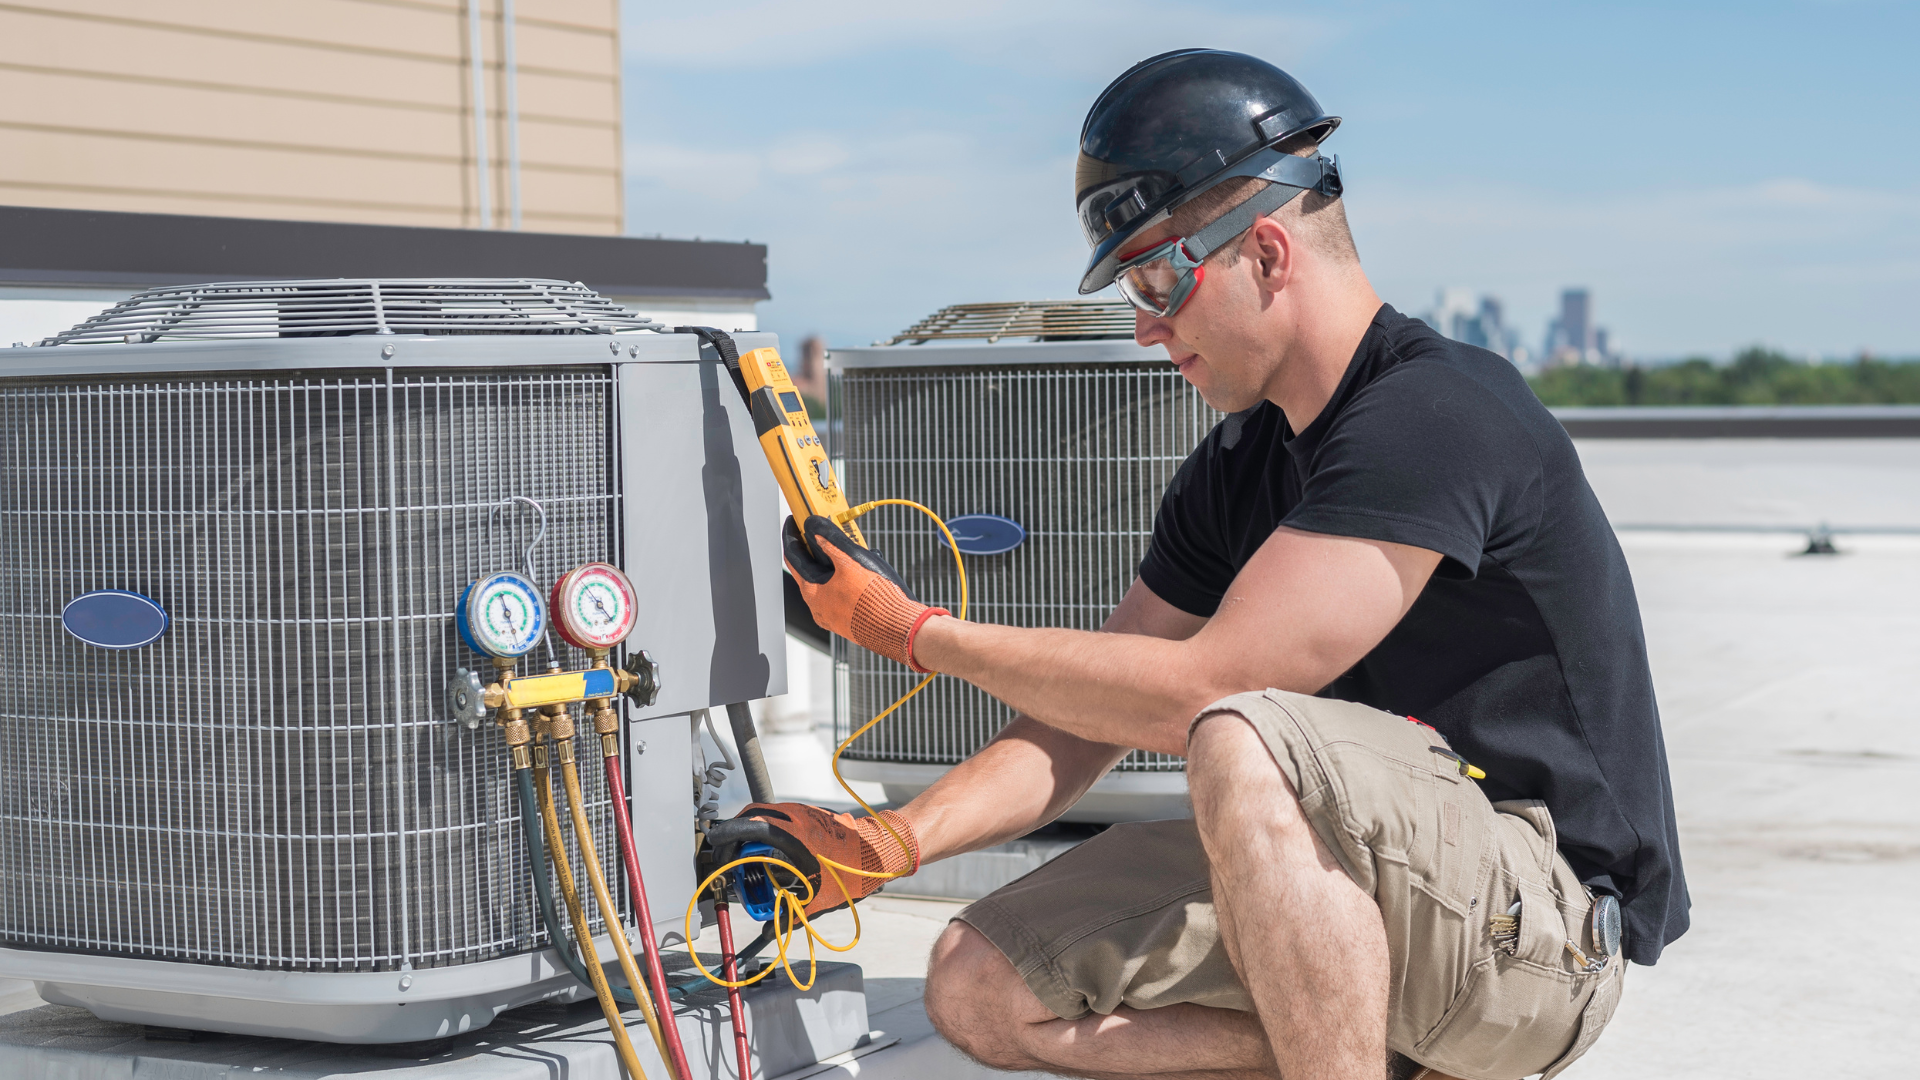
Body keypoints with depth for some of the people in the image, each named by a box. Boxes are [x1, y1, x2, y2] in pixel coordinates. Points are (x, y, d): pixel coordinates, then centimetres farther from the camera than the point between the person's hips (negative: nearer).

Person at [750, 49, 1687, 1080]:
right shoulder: (1236, 470, 9)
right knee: (983, 986, 0)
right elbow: (1090, 716, 10)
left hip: (1548, 910, -9)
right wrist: (893, 840, -6)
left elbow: (1195, 694, -23)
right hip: (1364, 892, 9)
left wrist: (913, 630, -12)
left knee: (1245, 746, -36)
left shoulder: (1437, 415, -20)